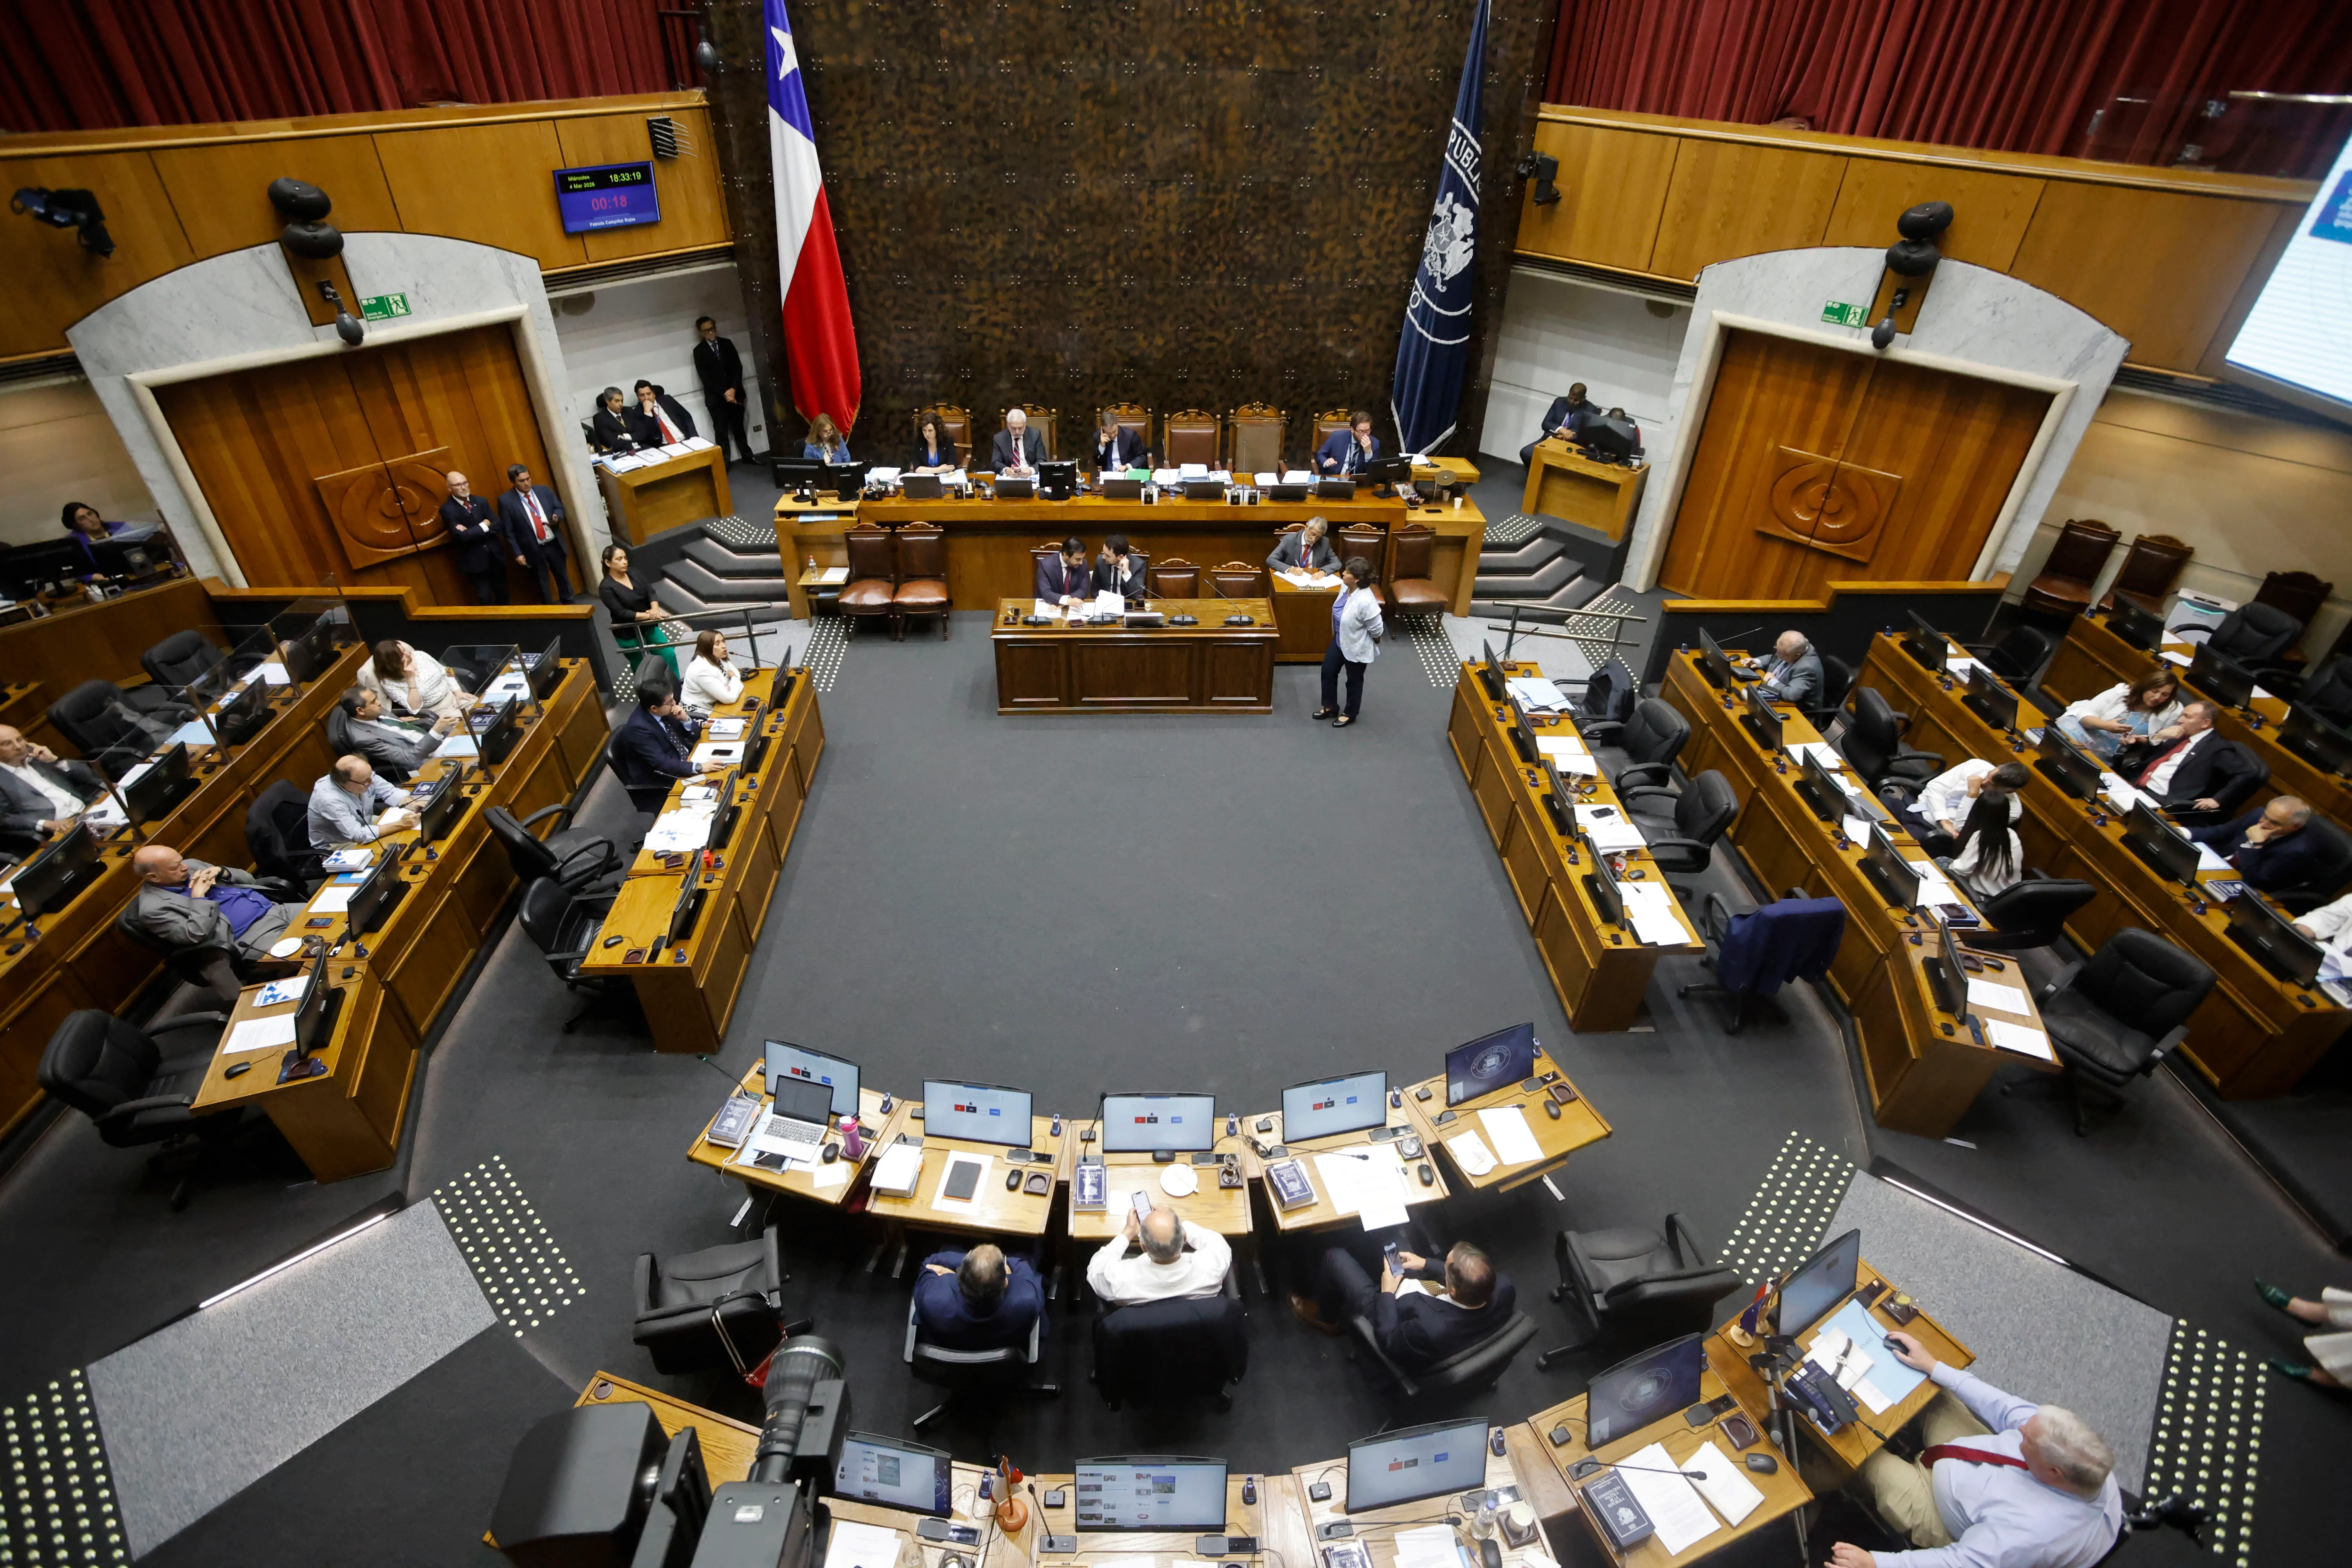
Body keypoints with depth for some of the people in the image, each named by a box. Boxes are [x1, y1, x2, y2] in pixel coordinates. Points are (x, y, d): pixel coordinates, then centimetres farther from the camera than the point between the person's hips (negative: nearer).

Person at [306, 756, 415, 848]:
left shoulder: (362, 776, -20)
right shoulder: (329, 799, -37)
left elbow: (390, 793, -7)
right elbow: (359, 835, -36)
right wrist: (400, 825, -37)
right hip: (338, 845, -6)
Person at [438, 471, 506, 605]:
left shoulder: (481, 502, 4)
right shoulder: (448, 509, -11)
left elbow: (497, 526, -5)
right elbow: (462, 536, -21)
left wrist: (473, 532, -18)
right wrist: (483, 526, -15)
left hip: (494, 556, 4)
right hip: (474, 561, -4)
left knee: (502, 594, 16)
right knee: (485, 598, 4)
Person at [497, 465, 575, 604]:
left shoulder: (544, 490, 1)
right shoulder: (506, 501, -9)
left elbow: (560, 508, 12)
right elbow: (508, 532, -8)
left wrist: (557, 517, -11)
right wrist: (517, 553, -11)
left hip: (554, 544, 3)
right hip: (533, 550, -3)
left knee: (563, 578, 17)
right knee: (543, 586, 10)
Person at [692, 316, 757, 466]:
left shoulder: (727, 343, 6)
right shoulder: (699, 351, -2)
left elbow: (738, 367, 1)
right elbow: (705, 378, -8)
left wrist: (734, 389, -11)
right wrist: (724, 394, -15)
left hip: (735, 394, 2)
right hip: (716, 398, -2)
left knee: (738, 428, 13)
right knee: (722, 432, 0)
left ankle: (747, 456, 25)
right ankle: (724, 463, 5)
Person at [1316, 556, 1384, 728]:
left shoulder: (1365, 601, -35)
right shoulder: (1345, 586, -11)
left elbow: (1377, 629, -24)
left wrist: (1373, 643, -5)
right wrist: (1338, 634, 16)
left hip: (1357, 647, -8)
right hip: (1340, 641, 8)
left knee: (1354, 681, 14)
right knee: (1328, 671, 19)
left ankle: (1350, 714, 37)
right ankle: (1330, 706, 40)